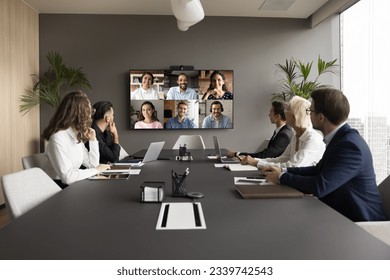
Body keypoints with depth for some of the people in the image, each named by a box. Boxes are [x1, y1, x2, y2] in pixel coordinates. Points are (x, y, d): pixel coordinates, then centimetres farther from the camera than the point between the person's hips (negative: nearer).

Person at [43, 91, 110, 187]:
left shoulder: (77, 135, 9)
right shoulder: (58, 137, -19)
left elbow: (92, 164, 10)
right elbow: (67, 177, -26)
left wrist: (93, 140, 2)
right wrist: (96, 170, -16)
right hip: (63, 187, -8)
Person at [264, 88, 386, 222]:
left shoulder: (350, 145, -25)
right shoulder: (340, 137, 4)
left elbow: (320, 186, -28)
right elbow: (319, 170, 13)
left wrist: (282, 177, -15)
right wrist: (284, 171, 4)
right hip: (339, 213, 8)